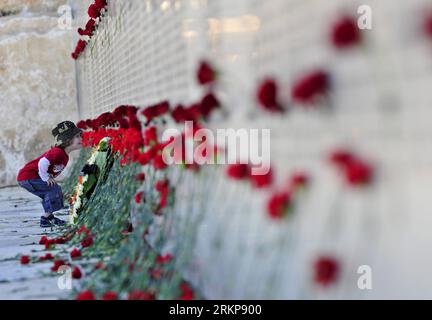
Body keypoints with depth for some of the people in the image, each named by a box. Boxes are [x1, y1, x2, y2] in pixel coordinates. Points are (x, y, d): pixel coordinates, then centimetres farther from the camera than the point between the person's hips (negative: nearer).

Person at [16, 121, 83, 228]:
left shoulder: (65, 156, 8)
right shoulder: (57, 152, -24)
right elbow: (42, 163, -34)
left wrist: (50, 177, 7)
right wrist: (46, 178, -21)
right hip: (27, 176, -10)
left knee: (54, 191, 14)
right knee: (54, 190, -13)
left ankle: (49, 217, 23)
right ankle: (46, 219, -6)